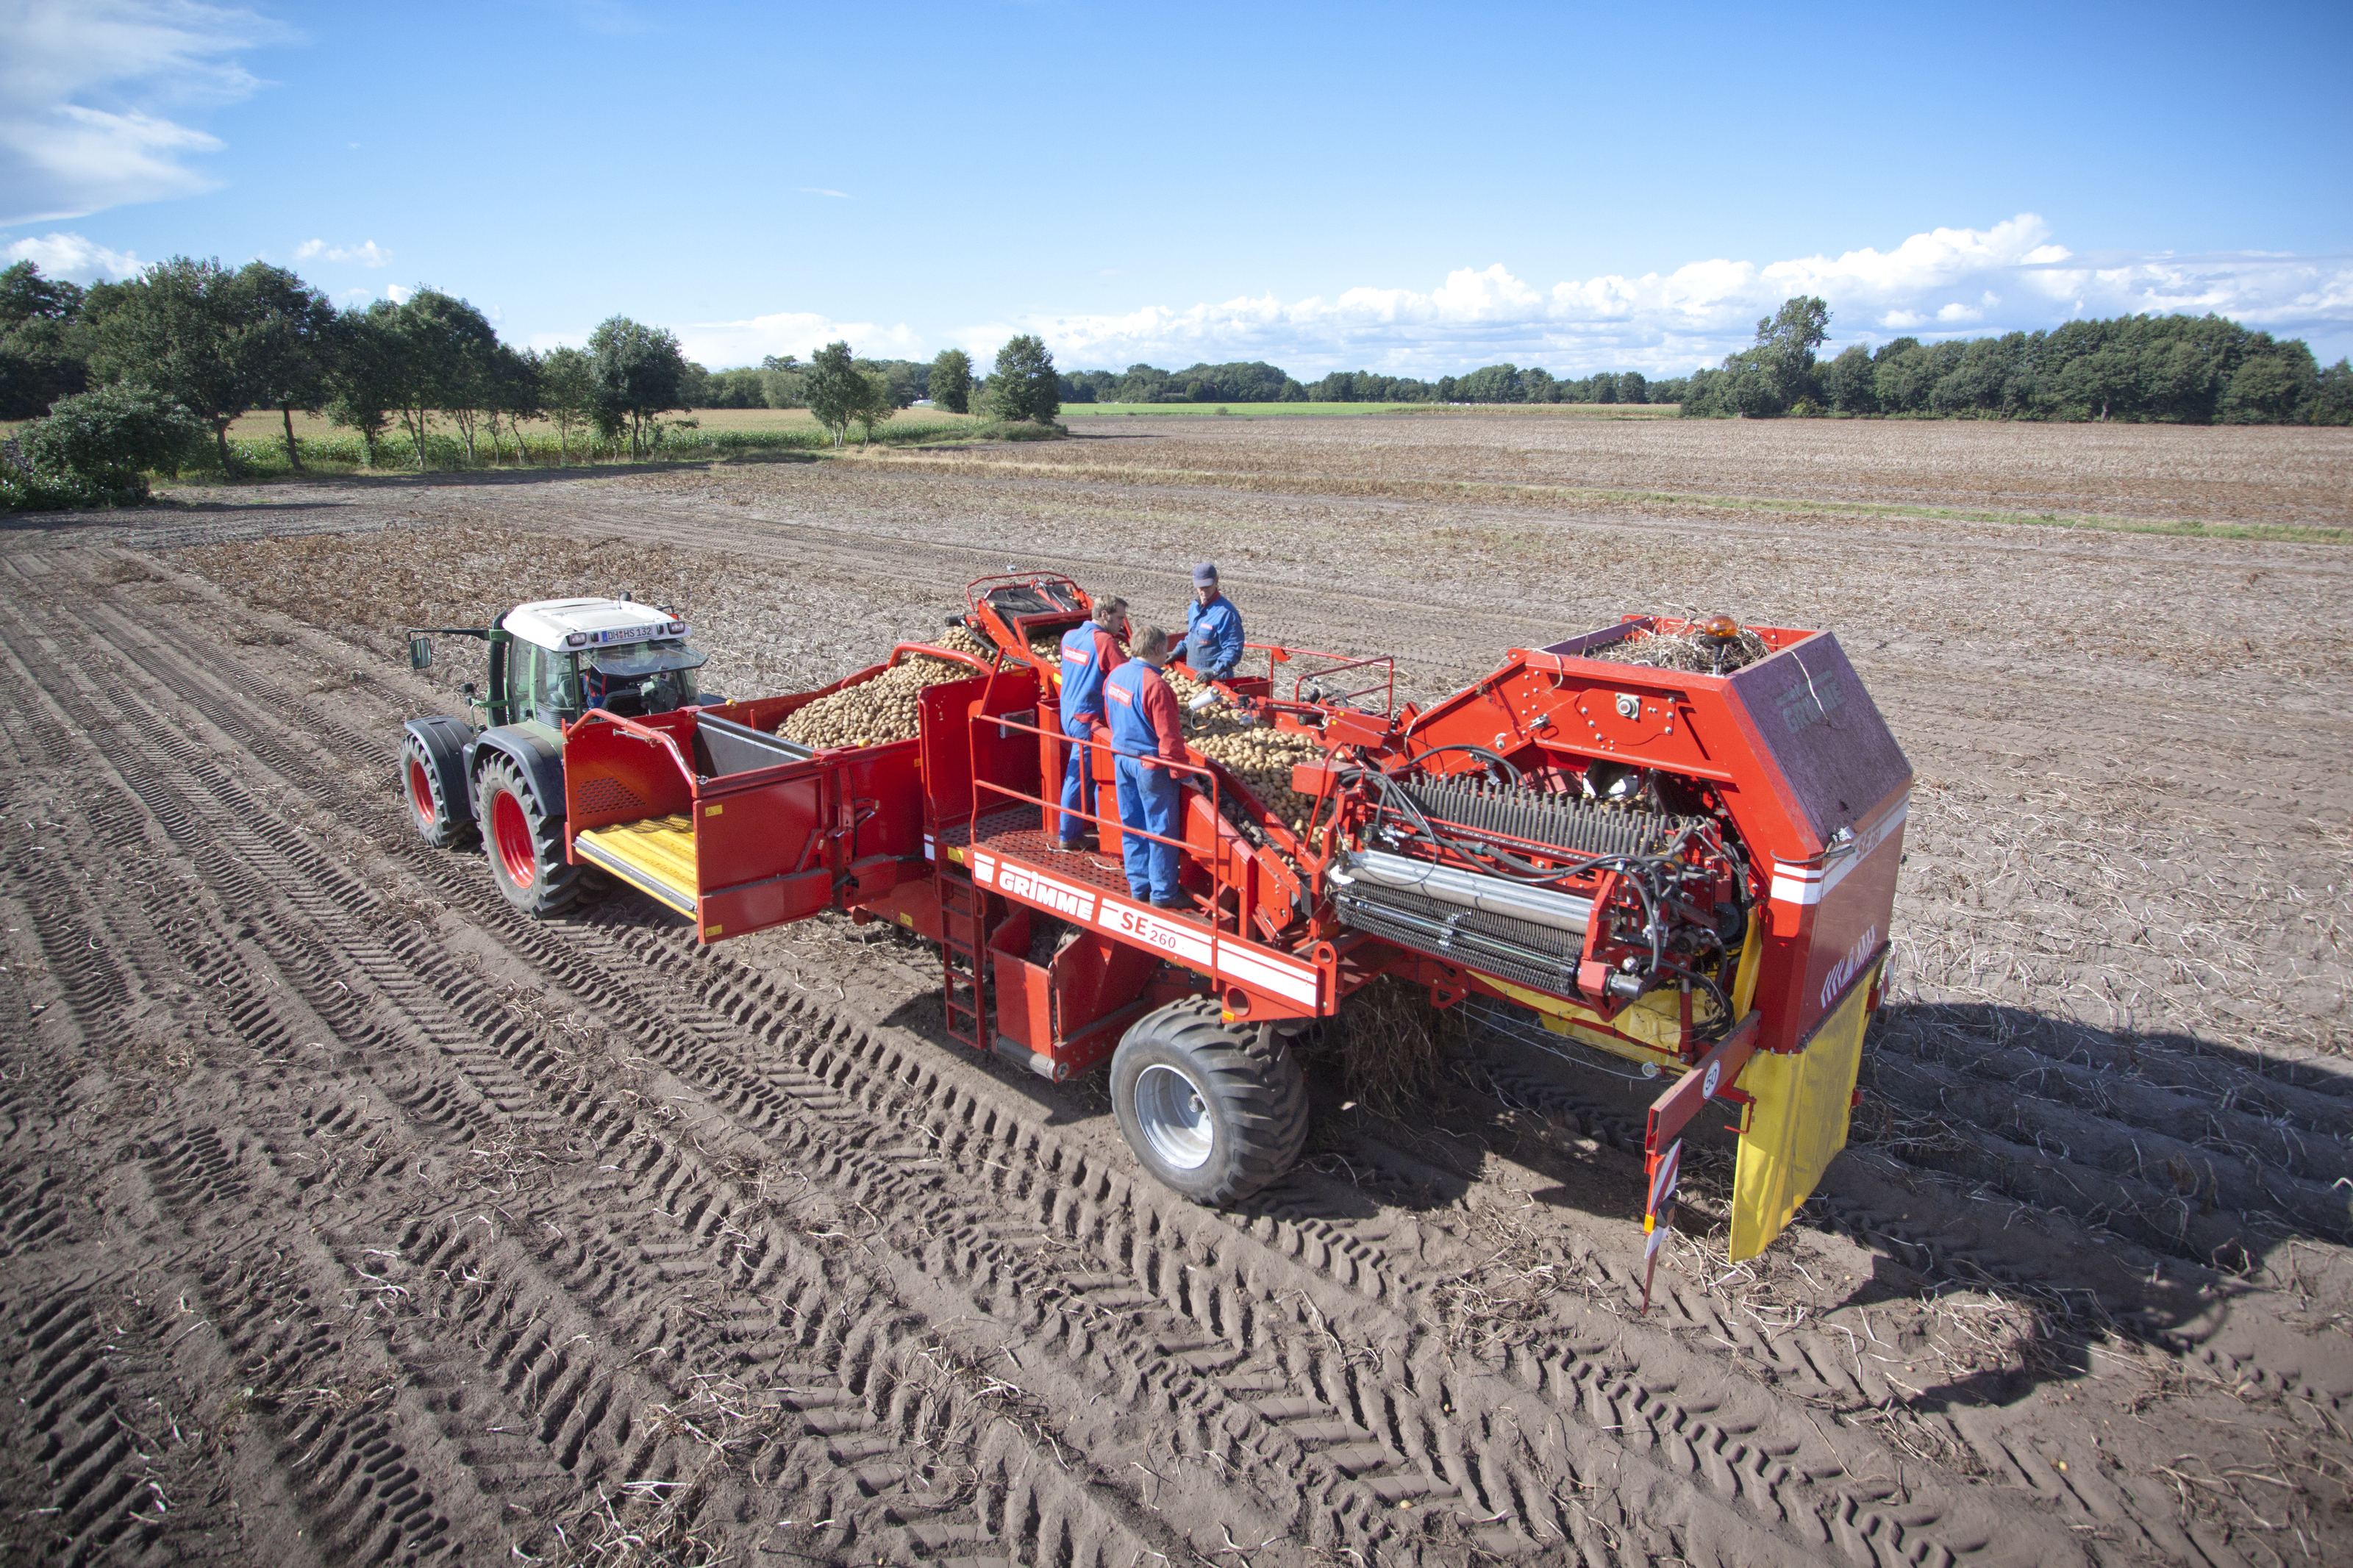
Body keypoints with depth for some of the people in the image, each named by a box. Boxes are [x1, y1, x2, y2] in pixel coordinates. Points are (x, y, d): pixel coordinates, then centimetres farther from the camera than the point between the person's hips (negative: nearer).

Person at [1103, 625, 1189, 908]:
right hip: (1150, 765, -8)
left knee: (1132, 825, 16)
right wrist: (1179, 769, -12)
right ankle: (1162, 893, 13)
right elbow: (1169, 735, -22)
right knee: (1161, 830, 4)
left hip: (1122, 757, 8)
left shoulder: (1116, 675, 2)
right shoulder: (1154, 685, -23)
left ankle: (1138, 885, 26)